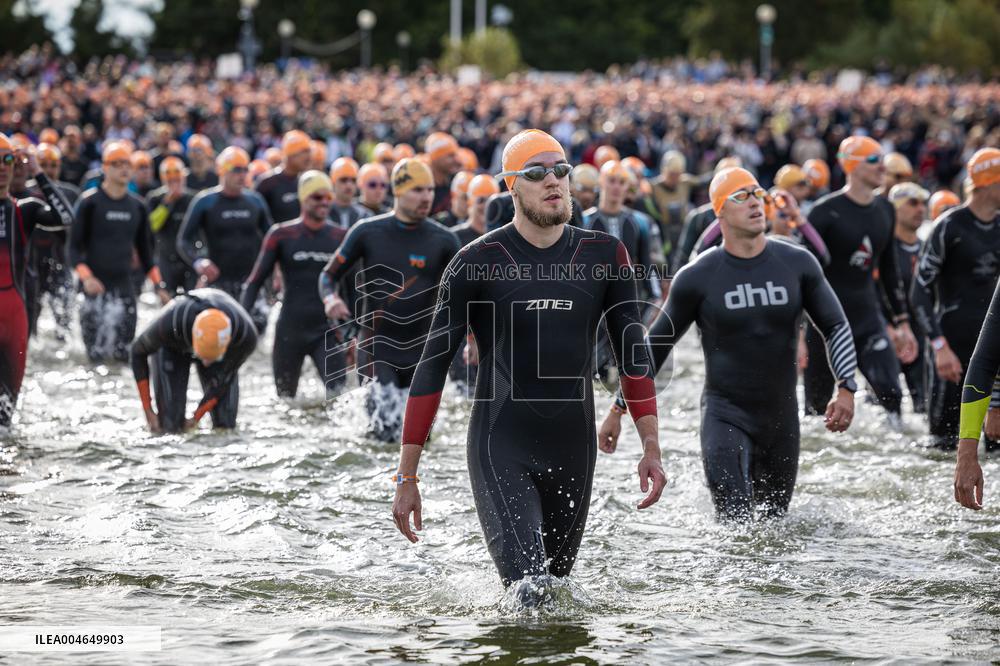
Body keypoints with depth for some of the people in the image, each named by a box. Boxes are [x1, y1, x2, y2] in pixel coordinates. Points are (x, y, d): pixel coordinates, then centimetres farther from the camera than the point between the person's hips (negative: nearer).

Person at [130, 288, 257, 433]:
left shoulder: (247, 335, -39)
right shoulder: (168, 324, -44)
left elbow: (224, 378, -19)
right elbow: (138, 352, -21)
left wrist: (196, 418, -15)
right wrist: (148, 412, -20)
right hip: (173, 347, -1)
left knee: (225, 425, -11)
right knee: (171, 425, -14)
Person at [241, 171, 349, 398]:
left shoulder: (340, 237, 3)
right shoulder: (282, 235, -1)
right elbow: (255, 281, 1)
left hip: (328, 332, 1)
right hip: (290, 332, 0)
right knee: (285, 398, 10)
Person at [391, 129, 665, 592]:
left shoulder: (604, 257, 4)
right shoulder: (477, 263, -5)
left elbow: (632, 353, 11)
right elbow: (433, 366, -3)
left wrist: (651, 446, 1)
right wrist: (407, 476, -5)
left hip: (574, 453, 4)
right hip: (500, 453, -4)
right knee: (530, 597, -20)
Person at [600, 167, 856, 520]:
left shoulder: (798, 264, 0)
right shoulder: (697, 277, -6)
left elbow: (836, 326, 7)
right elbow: (656, 344, 2)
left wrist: (846, 389, -9)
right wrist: (619, 410, 2)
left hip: (782, 418, 3)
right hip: (725, 416, -3)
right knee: (737, 523, -22)